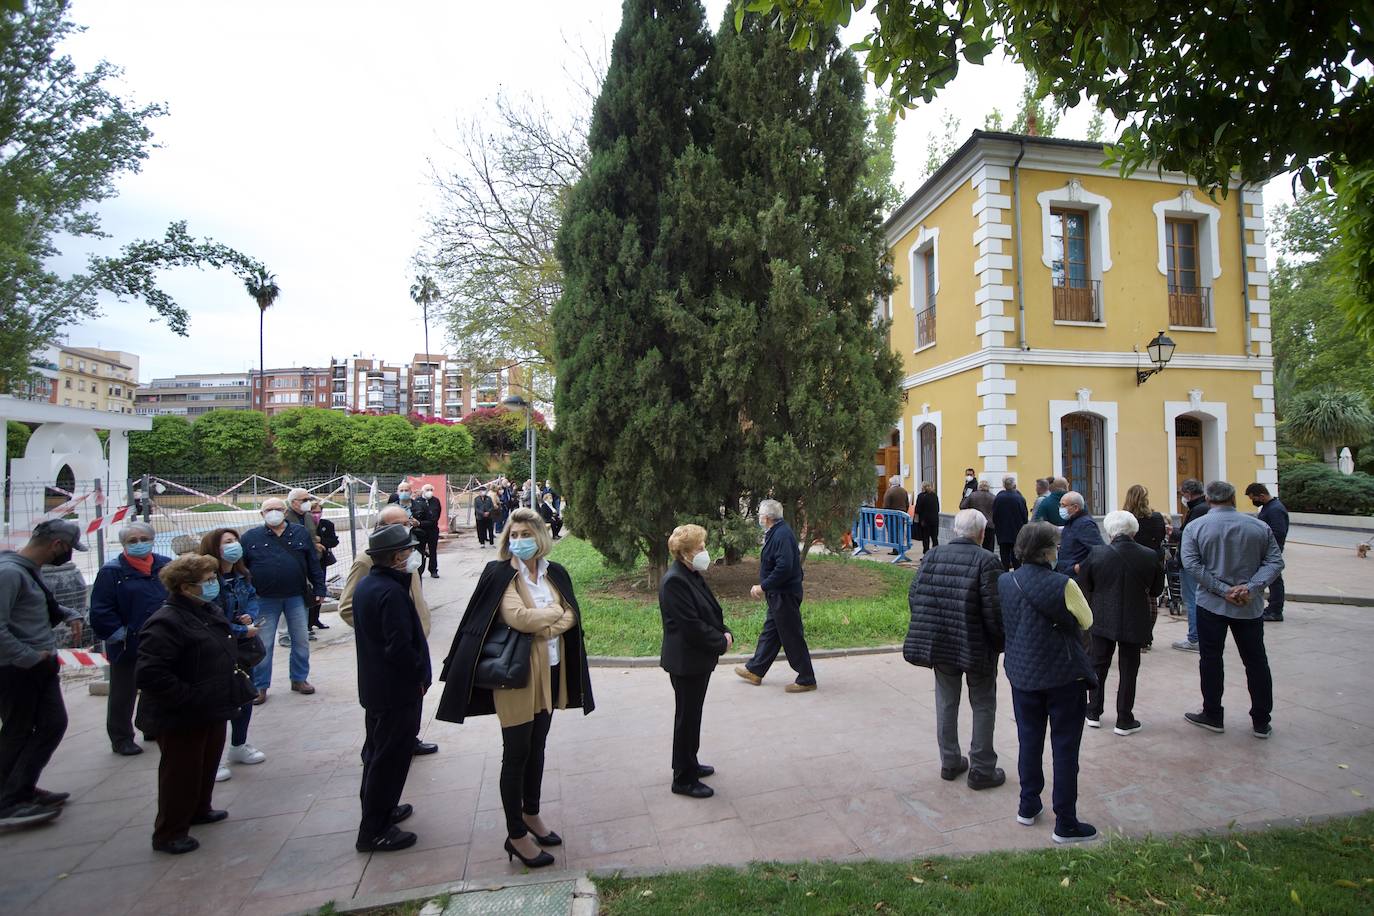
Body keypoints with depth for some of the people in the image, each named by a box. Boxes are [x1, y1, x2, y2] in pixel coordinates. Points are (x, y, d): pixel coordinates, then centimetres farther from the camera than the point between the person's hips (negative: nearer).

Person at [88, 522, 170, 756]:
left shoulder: (165, 566, 2)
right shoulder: (112, 571, -9)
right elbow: (101, 612, -12)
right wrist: (119, 635, -15)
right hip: (128, 646, -4)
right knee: (123, 694, 10)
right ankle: (121, 739, 24)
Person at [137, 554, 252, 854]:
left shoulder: (211, 611, 5)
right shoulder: (166, 623, -24)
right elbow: (150, 673, -30)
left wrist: (236, 671, 9)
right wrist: (187, 698, -26)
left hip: (212, 711, 9)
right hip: (181, 718, -9)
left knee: (208, 763, 24)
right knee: (181, 772, 6)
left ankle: (199, 810, 45)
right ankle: (169, 834, 24)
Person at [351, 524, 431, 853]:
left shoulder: (365, 585, 3)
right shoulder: (392, 592, -27)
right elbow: (400, 647, -29)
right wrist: (420, 677, -14)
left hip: (374, 686, 10)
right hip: (398, 690, -10)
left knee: (377, 751, 22)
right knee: (390, 759, 4)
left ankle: (379, 809, 39)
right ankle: (374, 831, 15)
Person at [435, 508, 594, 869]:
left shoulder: (555, 573, 4)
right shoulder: (500, 574, -13)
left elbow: (572, 615, -1)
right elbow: (519, 617, -25)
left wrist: (543, 626, -17)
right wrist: (555, 612, -11)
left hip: (550, 671, 6)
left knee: (537, 747, 19)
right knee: (516, 754, 5)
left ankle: (531, 814, 37)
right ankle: (516, 835, 19)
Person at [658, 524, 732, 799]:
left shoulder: (693, 576, 7)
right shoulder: (675, 581, -23)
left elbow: (710, 611, 14)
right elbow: (691, 625, -25)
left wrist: (725, 633, -3)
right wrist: (721, 642, -14)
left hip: (700, 658, 9)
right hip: (686, 660, -9)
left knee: (692, 714, 22)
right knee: (687, 717, 4)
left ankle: (688, 763, 38)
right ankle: (684, 779, 18)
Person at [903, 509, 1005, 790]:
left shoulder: (932, 556, -2)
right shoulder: (986, 561, -16)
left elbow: (914, 596, 1)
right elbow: (993, 609, -19)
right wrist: (1000, 641, -2)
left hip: (941, 644, 4)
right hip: (978, 647, -4)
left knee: (946, 703, 17)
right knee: (983, 706, 13)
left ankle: (950, 762, 29)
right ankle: (981, 769, 21)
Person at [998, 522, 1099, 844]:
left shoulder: (1005, 582, -6)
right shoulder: (1062, 585, -21)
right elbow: (1086, 621, -5)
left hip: (1022, 675, 5)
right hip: (1064, 676, -4)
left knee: (1029, 742, 19)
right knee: (1065, 750, 8)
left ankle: (1028, 807, 32)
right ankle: (1065, 824, 17)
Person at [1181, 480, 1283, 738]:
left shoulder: (1195, 527, -6)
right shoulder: (1259, 526, 0)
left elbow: (1192, 564, -15)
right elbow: (1275, 562, -5)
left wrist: (1222, 590, -14)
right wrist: (1250, 587, -13)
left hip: (1211, 604, -2)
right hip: (1251, 606, 2)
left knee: (1211, 660, 8)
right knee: (1256, 662, 12)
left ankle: (1213, 716, 16)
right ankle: (1262, 722, 20)